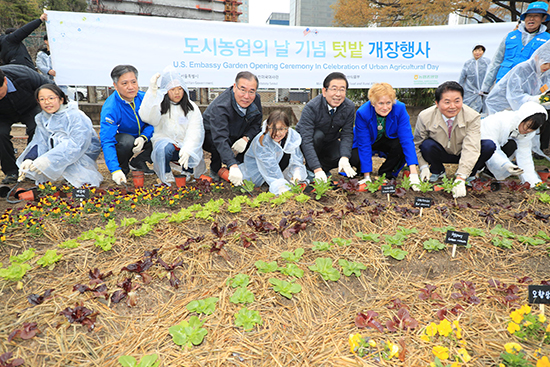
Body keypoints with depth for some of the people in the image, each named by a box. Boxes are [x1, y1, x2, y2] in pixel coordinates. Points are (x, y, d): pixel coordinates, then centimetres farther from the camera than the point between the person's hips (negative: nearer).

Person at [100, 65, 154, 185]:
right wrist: (115, 170, -46)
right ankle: (123, 167, -6)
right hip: (118, 142, -4)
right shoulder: (109, 109, -28)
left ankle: (137, 162, 1)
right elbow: (107, 142, -34)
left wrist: (143, 137, -29)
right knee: (127, 140, -38)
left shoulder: (143, 98, -14)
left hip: (140, 139, 5)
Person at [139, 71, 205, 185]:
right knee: (165, 148, -36)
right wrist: (152, 91, -26)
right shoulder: (159, 105, 3)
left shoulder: (192, 107, 5)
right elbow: (147, 117, -19)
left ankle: (187, 169, 8)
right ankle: (166, 173, -9)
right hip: (165, 140, -1)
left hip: (185, 145, 1)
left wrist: (187, 150, -26)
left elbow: (195, 132, -8)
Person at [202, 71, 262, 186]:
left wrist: (246, 138, -28)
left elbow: (257, 123, -5)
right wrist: (233, 166, -61)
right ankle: (215, 171, -6)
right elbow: (220, 139, -48)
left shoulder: (256, 99, -17)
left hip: (236, 136, 5)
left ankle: (241, 165, 2)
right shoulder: (219, 107, -37)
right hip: (210, 135, -5)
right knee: (218, 146, -38)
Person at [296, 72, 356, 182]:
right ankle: (310, 170, -14)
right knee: (318, 135, -35)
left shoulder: (349, 107, -15)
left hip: (330, 142, 3)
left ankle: (324, 167, 6)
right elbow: (306, 141, -35)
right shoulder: (311, 108, -29)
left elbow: (347, 134, -15)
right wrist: (317, 169, -43)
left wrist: (345, 158, -34)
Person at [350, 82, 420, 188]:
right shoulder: (362, 113, -30)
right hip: (370, 141, -1)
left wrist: (413, 173, -37)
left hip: (389, 140, 1)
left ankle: (385, 173, -3)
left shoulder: (400, 109, -27)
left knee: (400, 147, -31)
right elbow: (364, 145, -27)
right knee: (355, 159, -30)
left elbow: (407, 139, -29)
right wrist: (366, 177, -29)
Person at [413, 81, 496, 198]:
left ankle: (469, 174, 1)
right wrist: (424, 166, -21)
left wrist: (460, 179, -41)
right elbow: (416, 144, -10)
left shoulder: (472, 117, -24)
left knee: (489, 146, -27)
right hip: (440, 153, 0)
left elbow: (471, 148, -32)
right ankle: (437, 171, 0)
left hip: (462, 153, 0)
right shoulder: (425, 117, -23)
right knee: (426, 145, -33)